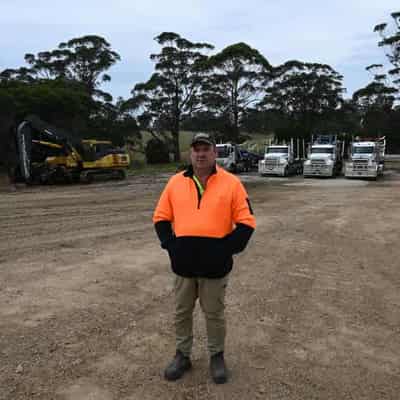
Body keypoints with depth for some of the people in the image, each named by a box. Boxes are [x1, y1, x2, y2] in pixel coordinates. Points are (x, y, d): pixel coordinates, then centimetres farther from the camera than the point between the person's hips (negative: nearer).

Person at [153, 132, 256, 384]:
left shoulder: (231, 183, -4)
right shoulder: (176, 182, 5)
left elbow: (246, 222, -4)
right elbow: (161, 218, 9)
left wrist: (228, 248, -12)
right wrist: (170, 244, -3)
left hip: (215, 265, -2)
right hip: (183, 264, 3)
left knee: (214, 313, 13)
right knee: (182, 312, 16)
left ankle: (217, 356, 34)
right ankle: (183, 355, 35)